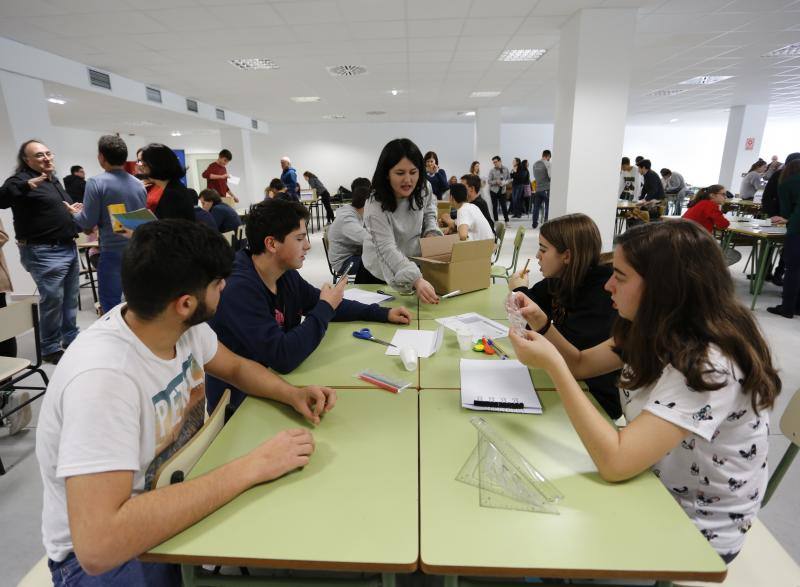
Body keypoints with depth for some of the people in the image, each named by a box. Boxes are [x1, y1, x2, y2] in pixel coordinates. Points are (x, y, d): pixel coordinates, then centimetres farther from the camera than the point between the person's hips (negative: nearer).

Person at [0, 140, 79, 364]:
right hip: (45, 252, -8)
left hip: (69, 247, 9)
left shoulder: (54, 180, 18)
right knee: (52, 300, -5)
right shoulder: (22, 180, -8)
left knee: (70, 299, 15)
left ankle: (71, 339, 27)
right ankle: (51, 349, 7)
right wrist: (27, 185, -39)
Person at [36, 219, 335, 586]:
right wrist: (250, 467, -36)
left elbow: (236, 367, 6)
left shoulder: (183, 325, -12)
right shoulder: (103, 377, -34)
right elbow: (99, 545, -38)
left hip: (177, 495, 6)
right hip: (106, 553, -6)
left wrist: (292, 394, -13)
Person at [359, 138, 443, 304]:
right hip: (380, 277, -4)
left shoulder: (424, 188, -13)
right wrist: (417, 280, -54)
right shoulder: (375, 206, -30)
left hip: (417, 267, 5)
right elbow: (387, 250, -40)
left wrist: (431, 231, -10)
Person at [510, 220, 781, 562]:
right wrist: (541, 323, -13)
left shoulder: (708, 367, -33)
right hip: (652, 486, 7)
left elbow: (615, 462, -38)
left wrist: (552, 364, -36)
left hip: (696, 529, -6)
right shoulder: (657, 330, -6)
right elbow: (581, 364, 5)